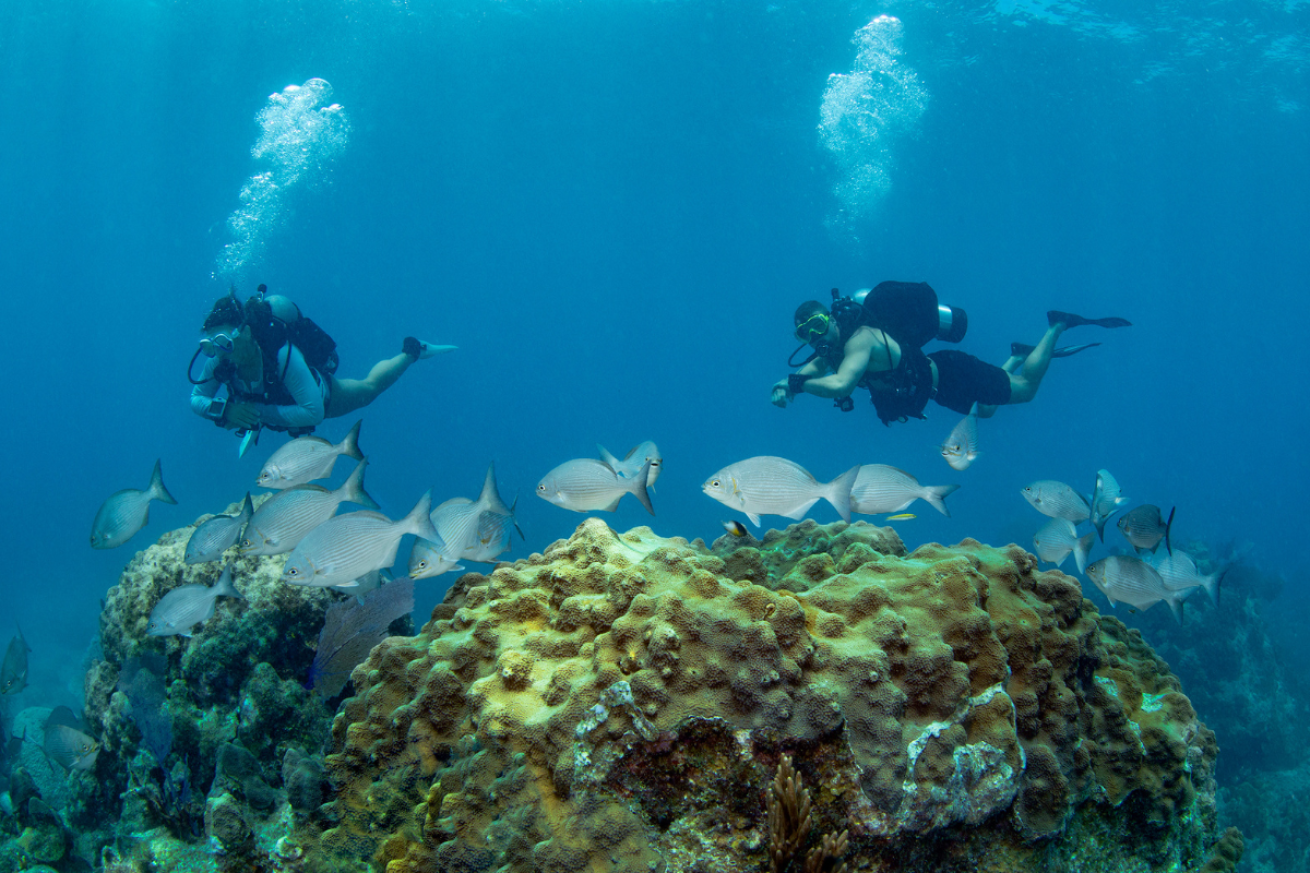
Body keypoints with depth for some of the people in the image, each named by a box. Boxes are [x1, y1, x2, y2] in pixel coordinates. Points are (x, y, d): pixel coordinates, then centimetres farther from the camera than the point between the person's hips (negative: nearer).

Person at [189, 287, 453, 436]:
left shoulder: (282, 354, -48)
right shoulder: (219, 360, -33)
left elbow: (313, 412, -46)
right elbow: (196, 399, -20)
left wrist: (260, 412, -51)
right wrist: (224, 409, -41)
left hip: (322, 394, -4)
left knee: (369, 387, 26)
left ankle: (412, 351, 47)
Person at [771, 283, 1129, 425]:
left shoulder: (860, 339, -34)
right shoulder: (831, 349, -7)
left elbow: (839, 386, -49)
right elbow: (804, 373, 0)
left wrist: (797, 384, -40)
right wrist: (786, 386, -22)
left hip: (950, 373, -8)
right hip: (932, 384, 8)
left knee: (1025, 389, 8)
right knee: (985, 410, 31)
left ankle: (1056, 327, 22)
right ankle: (1018, 356, 44)